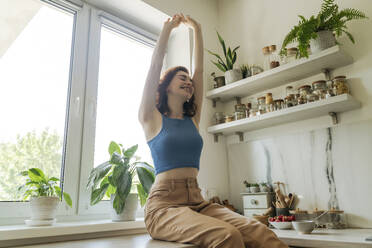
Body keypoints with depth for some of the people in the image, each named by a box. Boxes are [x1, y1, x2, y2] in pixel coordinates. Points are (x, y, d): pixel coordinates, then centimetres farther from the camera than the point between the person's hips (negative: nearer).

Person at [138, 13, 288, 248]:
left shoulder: (193, 119, 18)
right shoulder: (152, 118, 6)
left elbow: (199, 70, 17)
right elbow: (155, 66, 1)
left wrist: (197, 30, 20)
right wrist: (168, 27, 9)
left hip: (198, 201, 5)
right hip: (164, 204, -4)